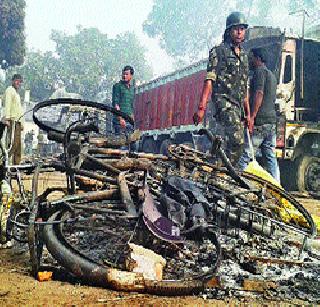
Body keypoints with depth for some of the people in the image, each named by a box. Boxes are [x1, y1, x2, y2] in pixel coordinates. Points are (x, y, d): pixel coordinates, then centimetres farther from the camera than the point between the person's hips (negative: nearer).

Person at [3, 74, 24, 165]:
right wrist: (7, 118, -23)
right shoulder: (9, 90, -1)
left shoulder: (17, 93, 27)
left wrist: (21, 123, 22)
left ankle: (17, 163, 9)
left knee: (18, 144, 7)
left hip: (17, 121, 9)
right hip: (12, 120, -9)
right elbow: (7, 105, -13)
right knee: (13, 143, -17)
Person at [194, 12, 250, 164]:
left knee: (222, 143, 7)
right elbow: (209, 80, -8)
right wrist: (201, 108, -17)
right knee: (237, 140, -22)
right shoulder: (218, 52, 1)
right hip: (224, 101, -7)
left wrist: (248, 113, 19)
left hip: (238, 105, 7)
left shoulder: (244, 56, 22)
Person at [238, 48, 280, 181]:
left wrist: (252, 117, -24)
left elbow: (259, 93, -18)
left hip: (259, 121, -9)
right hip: (271, 121, 9)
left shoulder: (260, 71, -4)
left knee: (244, 157, -9)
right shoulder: (271, 75, 25)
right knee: (271, 158, 8)